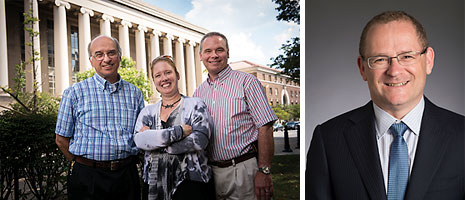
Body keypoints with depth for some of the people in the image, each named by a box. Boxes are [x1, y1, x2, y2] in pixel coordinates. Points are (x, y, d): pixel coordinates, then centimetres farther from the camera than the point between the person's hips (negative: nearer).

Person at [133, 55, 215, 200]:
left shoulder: (195, 105, 0)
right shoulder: (147, 112, 11)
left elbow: (199, 141, -14)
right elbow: (139, 140, -7)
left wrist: (153, 139, -10)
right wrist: (179, 131, -17)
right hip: (155, 184, 3)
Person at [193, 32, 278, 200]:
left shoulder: (246, 82, -4)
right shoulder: (198, 93, 11)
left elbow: (265, 128, -10)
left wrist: (264, 171, -16)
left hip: (244, 169, -4)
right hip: (211, 171, 5)